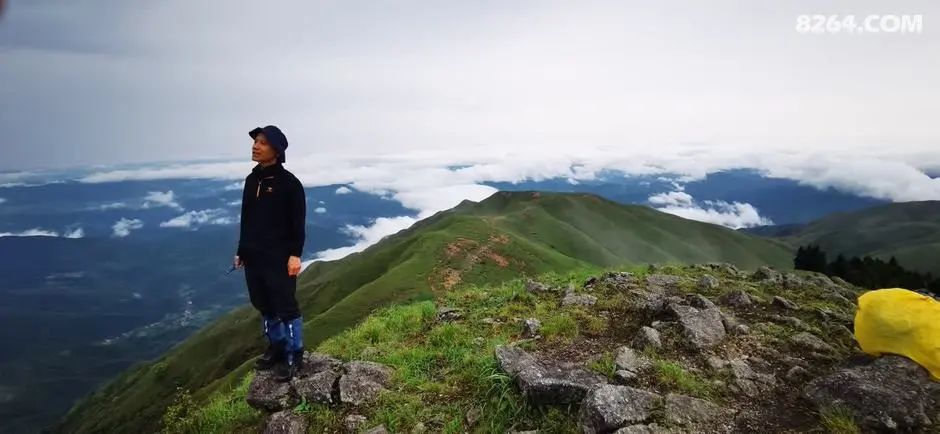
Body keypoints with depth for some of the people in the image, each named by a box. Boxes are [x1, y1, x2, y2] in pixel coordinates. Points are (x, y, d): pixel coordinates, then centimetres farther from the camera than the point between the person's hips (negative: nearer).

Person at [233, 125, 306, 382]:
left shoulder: (289, 182, -11)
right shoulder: (251, 180, 10)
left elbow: (298, 222, -12)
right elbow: (246, 219, 16)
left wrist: (295, 254, -18)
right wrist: (241, 251, 17)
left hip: (279, 257, -7)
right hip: (253, 256, 7)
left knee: (285, 307, -1)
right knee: (264, 306, 16)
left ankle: (294, 355, 12)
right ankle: (277, 347, 32)